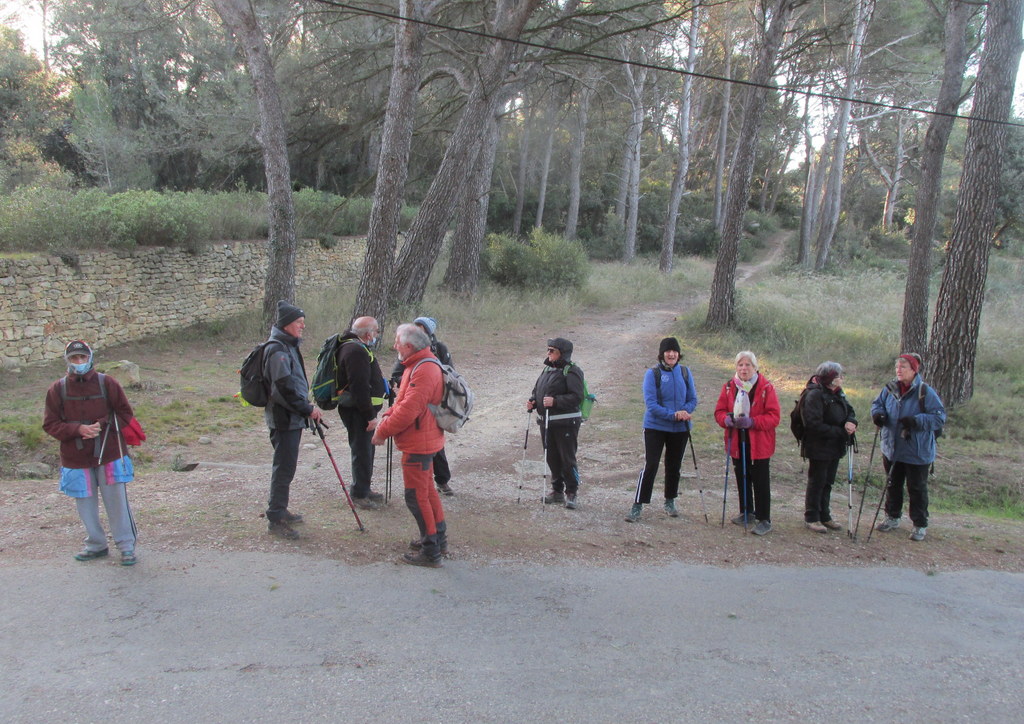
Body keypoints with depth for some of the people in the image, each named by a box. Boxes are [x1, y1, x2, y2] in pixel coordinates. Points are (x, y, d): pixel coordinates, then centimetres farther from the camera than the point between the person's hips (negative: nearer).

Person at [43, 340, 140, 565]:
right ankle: (96, 545, 28)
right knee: (85, 504, 11)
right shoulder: (57, 389, 1)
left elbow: (126, 414, 2)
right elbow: (50, 424, 1)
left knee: (116, 501, 2)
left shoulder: (107, 383, -2)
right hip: (75, 459, 2)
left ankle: (126, 545, 13)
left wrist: (103, 425, -15)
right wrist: (78, 429, -16)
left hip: (108, 455, -2)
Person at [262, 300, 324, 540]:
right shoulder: (278, 349, -18)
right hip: (284, 419, -10)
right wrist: (308, 409, -16)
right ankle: (275, 519, 2)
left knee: (286, 466, 18)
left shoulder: (289, 346, 16)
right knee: (284, 468, -5)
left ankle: (280, 510, 29)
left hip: (293, 417, 10)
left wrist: (307, 407, 16)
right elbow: (285, 388, -23)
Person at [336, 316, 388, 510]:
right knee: (362, 452, -2)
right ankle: (359, 494, 9)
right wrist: (370, 415, -23)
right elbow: (359, 386, -26)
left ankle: (364, 489, 31)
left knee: (366, 450, 19)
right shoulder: (356, 351, -22)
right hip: (357, 411, -11)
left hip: (362, 409, 11)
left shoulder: (357, 347, 14)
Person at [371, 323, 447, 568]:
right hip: (423, 441, 11)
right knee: (427, 490, 20)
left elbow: (408, 410, -28)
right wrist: (385, 418, 1)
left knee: (416, 496, -2)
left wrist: (383, 430, -16)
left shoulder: (424, 371, -24)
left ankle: (430, 552, 6)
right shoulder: (417, 365, 12)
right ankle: (438, 539, 33)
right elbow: (403, 401, 16)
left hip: (417, 444, -11)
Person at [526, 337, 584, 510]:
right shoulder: (547, 368, 13)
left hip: (566, 423, -8)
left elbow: (577, 396, -19)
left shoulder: (571, 371, -11)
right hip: (546, 421, 8)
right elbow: (537, 390, 21)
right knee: (552, 458, 14)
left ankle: (571, 492, 10)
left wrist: (555, 401, -26)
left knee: (567, 458, -3)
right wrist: (532, 401, 1)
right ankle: (557, 490, 26)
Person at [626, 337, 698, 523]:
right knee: (650, 466, -8)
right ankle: (638, 505, -2)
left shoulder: (685, 372, 1)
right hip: (655, 427, -4)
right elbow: (650, 403, -15)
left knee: (674, 466, 14)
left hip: (680, 429, 4)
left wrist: (684, 412, -16)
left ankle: (670, 502, 32)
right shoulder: (653, 373, -10)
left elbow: (693, 399, 6)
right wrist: (673, 415, -24)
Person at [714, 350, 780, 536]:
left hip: (759, 444, -4)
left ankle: (764, 520, 8)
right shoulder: (729, 387, 5)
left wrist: (753, 422, -25)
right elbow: (719, 411, 8)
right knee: (742, 479, 15)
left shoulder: (766, 387, -9)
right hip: (737, 443, 5)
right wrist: (727, 419, -15)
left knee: (760, 482, 0)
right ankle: (746, 513, 32)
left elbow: (774, 416, -11)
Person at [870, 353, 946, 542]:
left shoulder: (925, 392, -16)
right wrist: (877, 413, -9)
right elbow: (878, 403, 14)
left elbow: (939, 417, -16)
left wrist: (916, 420, -30)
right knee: (893, 485, 18)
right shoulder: (890, 389, -1)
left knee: (917, 489, 6)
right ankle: (892, 518, 34)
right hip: (892, 449, 5)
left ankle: (920, 525, 19)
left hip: (917, 452, -5)